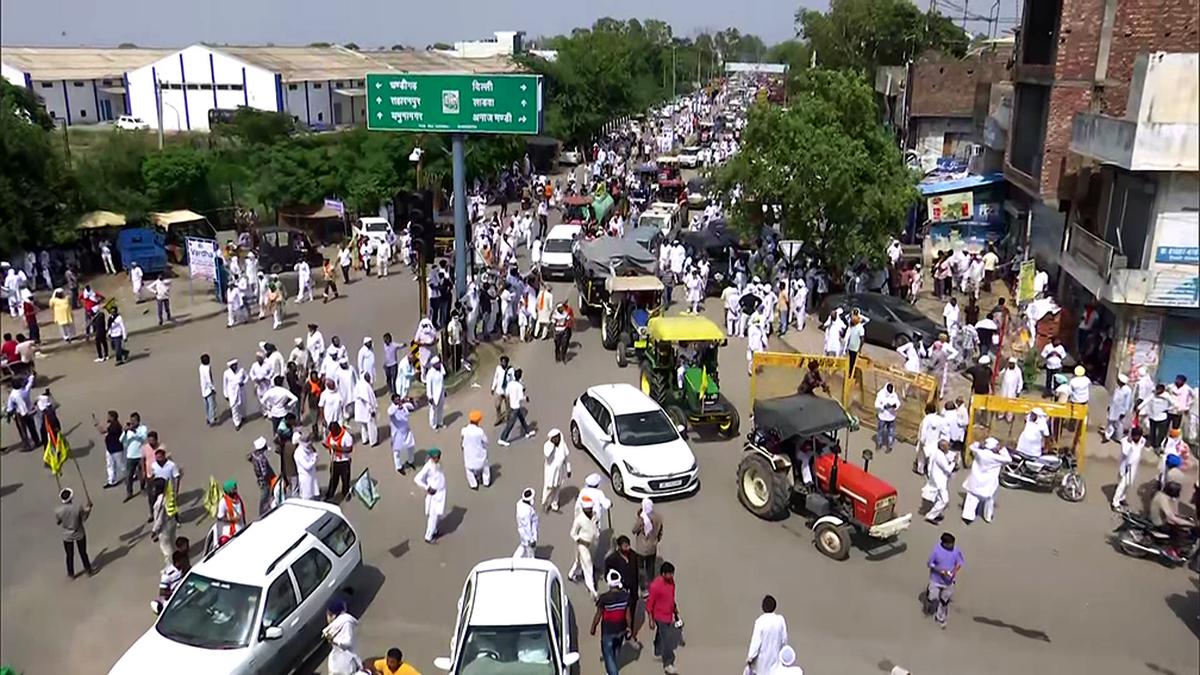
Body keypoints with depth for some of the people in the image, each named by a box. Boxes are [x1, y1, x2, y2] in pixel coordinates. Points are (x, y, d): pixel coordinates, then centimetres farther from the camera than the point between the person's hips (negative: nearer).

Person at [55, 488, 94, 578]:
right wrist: (88, 509, 0)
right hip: (80, 534, 0)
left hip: (67, 536, 0)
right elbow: (84, 519, -11)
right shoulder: (78, 508, -25)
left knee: (70, 555, 21)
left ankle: (71, 574, 39)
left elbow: (57, 522, -3)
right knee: (83, 553, 20)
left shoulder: (58, 510, -23)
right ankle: (89, 571, 36)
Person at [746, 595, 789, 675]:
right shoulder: (780, 620, -12)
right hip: (775, 656, 2)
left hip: (762, 656, -2)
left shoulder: (760, 621, -21)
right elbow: (784, 639, -4)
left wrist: (750, 657, -9)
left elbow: (756, 641, -19)